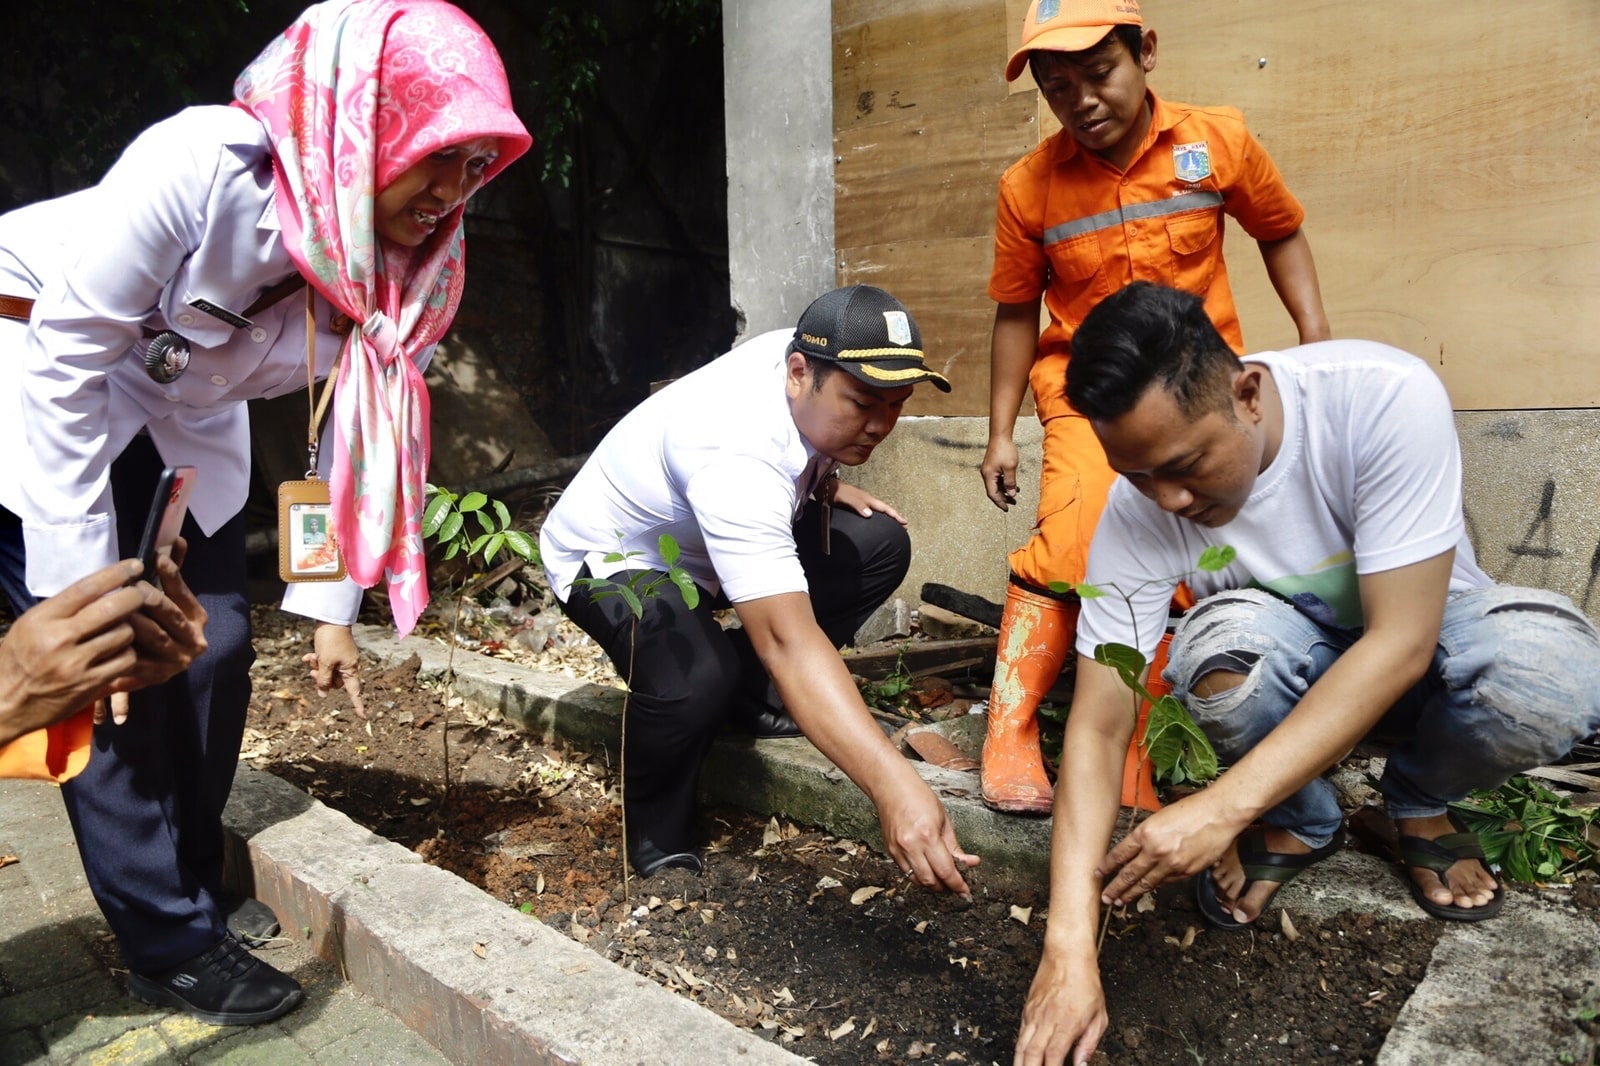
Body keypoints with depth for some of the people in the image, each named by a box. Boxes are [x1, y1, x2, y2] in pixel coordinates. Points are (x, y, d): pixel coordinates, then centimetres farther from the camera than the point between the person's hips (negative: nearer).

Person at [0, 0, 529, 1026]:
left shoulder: (404, 258, -15)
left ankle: (189, 889, 26)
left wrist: (332, 605, -5)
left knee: (215, 652, 4)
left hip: (185, 422, 6)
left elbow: (361, 433, -6)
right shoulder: (198, 167, -33)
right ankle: (171, 941, 7)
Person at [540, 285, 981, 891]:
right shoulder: (734, 457, -41)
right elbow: (788, 640, -49)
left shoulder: (802, 352, -15)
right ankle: (655, 834, -8)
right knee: (698, 675, -38)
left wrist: (825, 483, -7)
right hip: (611, 558, -8)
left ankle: (753, 696, 4)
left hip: (706, 537, 8)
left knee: (879, 545, -7)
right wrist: (892, 783, -56)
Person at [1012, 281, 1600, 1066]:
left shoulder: (1386, 396, -32)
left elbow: (1401, 642, -33)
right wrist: (1069, 947, -33)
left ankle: (1418, 804, 1)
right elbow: (1098, 730, -24)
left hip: (1425, 634, 0)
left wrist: (1224, 808, -40)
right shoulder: (1136, 512, -25)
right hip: (1287, 662, 1)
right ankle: (1299, 822, -2)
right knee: (1226, 641, -35)